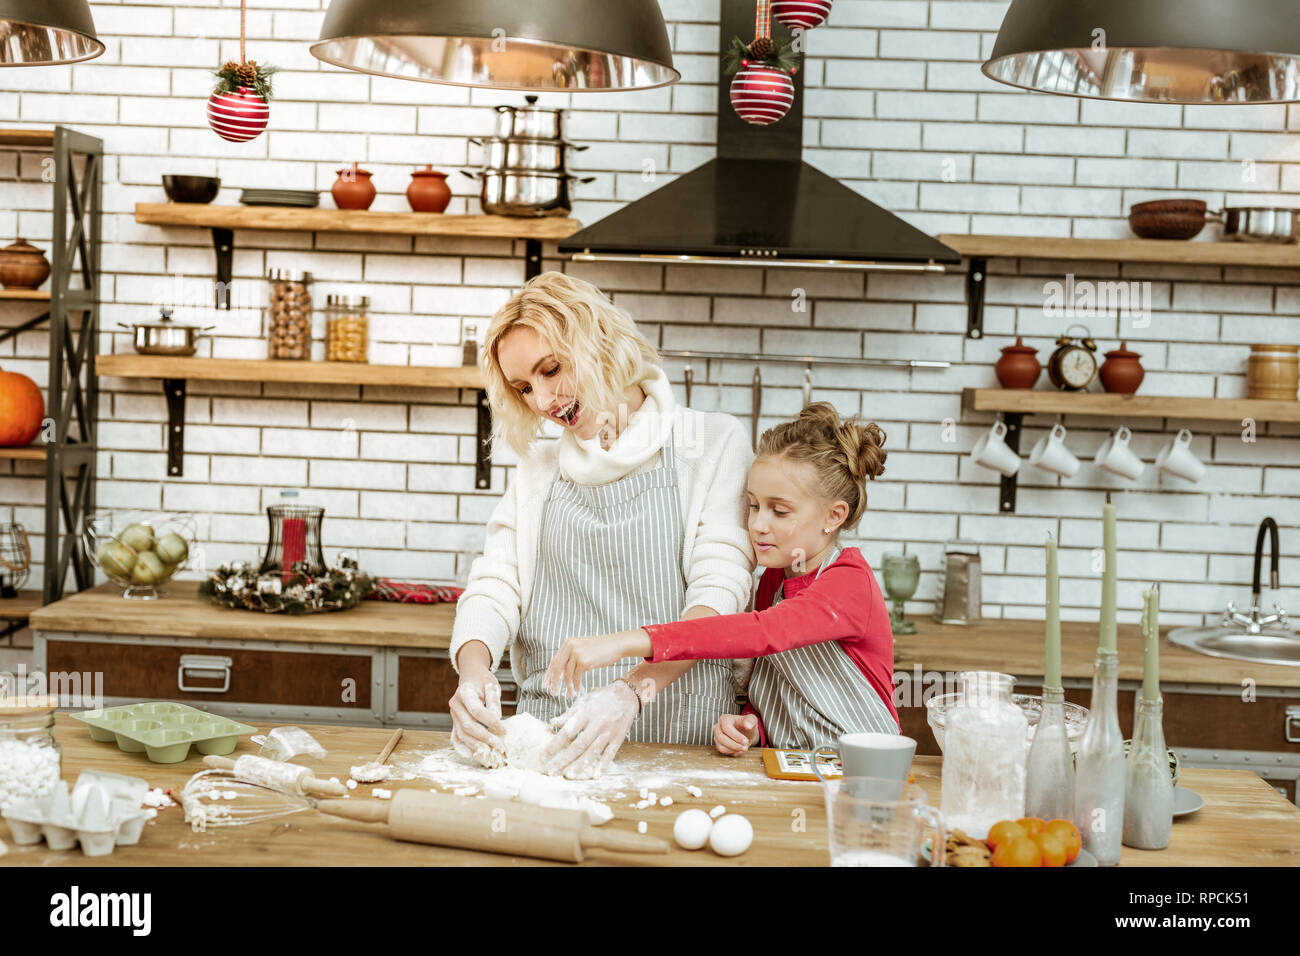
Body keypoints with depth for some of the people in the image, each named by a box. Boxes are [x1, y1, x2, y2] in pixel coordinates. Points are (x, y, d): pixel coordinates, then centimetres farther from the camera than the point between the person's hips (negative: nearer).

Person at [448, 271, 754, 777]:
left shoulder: (715, 442, 5)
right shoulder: (538, 469, 20)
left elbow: (719, 593, -6)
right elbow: (493, 586, 11)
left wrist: (632, 689, -21)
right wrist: (474, 669, -12)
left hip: (679, 739, -4)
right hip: (548, 740, 4)